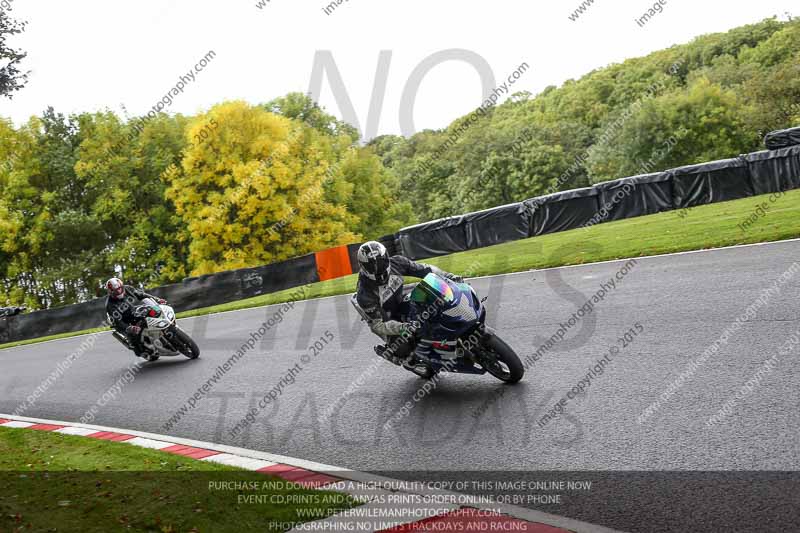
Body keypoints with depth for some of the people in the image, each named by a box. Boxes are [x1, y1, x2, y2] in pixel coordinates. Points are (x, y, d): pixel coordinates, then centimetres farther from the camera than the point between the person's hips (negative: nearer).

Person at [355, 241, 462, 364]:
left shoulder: (395, 263, -19)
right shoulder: (364, 295, -32)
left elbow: (424, 269, -8)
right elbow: (378, 325, -31)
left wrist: (448, 276, -21)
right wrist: (402, 327, -48)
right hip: (386, 320, -5)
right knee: (402, 349, -29)